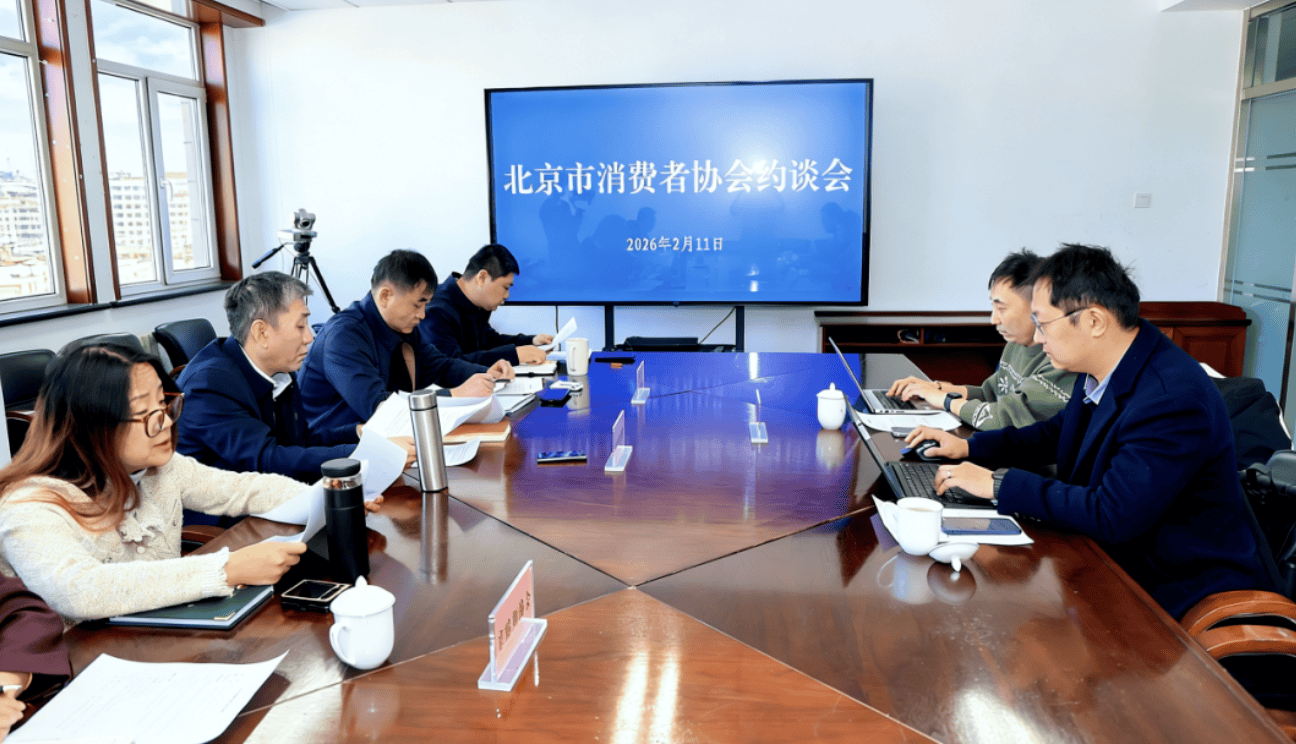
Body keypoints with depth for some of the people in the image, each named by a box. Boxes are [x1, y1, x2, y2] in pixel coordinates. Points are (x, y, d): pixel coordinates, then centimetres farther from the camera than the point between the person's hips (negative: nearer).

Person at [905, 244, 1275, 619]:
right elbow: (1059, 432, 18)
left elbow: (1113, 516, -32)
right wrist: (969, 447, 6)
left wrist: (1000, 483, -26)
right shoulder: (1100, 370, -1)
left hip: (1181, 592, -8)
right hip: (1124, 564, 8)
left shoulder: (1174, 397, -29)